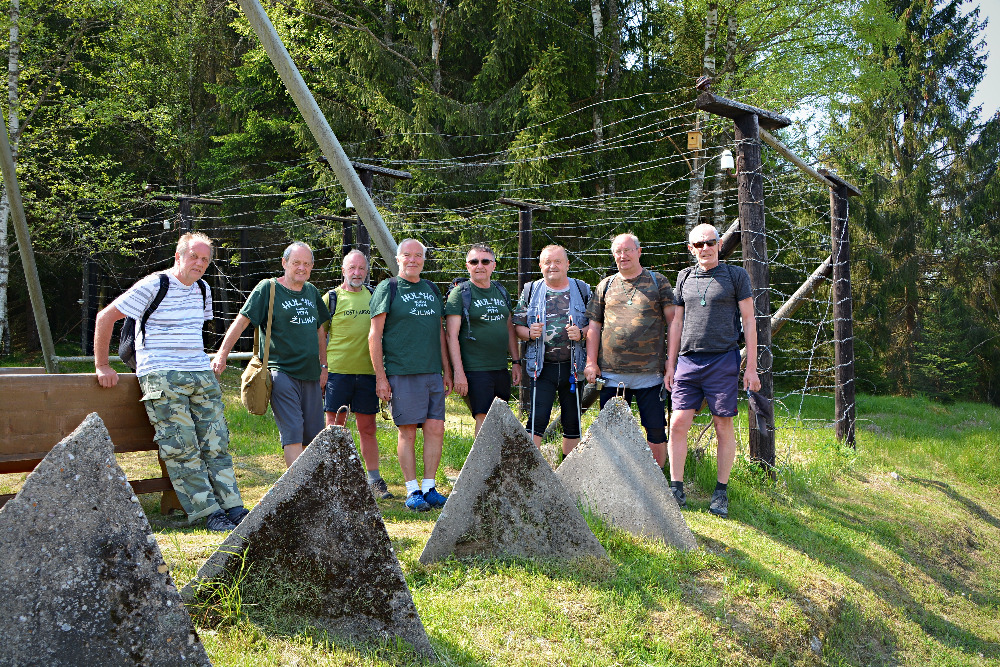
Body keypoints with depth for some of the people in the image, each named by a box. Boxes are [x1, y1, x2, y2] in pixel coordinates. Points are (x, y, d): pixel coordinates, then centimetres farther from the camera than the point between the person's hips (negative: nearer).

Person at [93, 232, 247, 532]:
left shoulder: (203, 291, 15)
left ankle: (233, 508, 1)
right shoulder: (153, 286, -6)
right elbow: (105, 317, -3)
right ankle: (208, 512, -7)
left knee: (216, 444, 1)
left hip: (201, 375, 6)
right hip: (161, 377, -6)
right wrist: (102, 366, -3)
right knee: (182, 447, -10)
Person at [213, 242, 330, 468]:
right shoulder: (268, 288, -3)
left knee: (313, 436, 7)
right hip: (281, 371, -6)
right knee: (292, 432, -13)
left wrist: (323, 366, 20)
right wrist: (222, 355, -14)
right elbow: (241, 322, -6)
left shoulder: (312, 292, 15)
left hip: (310, 374, 6)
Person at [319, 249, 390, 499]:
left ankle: (374, 480, 15)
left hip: (367, 371, 3)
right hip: (337, 370, -2)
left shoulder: (374, 296, 11)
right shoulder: (331, 298, 2)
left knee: (367, 428, 7)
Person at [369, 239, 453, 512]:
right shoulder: (388, 289, 1)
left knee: (436, 429, 2)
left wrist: (446, 370, 16)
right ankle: (412, 491, 6)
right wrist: (380, 376, -8)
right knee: (407, 431, -2)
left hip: (433, 373, 5)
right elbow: (374, 335, -2)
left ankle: (429, 487, 12)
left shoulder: (432, 289, 17)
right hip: (402, 373, -5)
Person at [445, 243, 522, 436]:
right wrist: (458, 372, -17)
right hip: (474, 370, -6)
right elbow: (452, 335, -10)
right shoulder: (460, 293, -5)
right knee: (484, 420, -9)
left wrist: (516, 362, 15)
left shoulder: (501, 292, 15)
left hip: (501, 369, 6)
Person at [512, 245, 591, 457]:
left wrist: (581, 333, -11)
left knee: (572, 421, 7)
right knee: (537, 419, -9)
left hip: (573, 366, 1)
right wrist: (529, 333, -11)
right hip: (542, 366, -1)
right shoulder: (531, 291, 9)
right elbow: (517, 325, 10)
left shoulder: (582, 290, 8)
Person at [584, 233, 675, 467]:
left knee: (656, 430, 2)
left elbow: (673, 321, 4)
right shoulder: (605, 286, 13)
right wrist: (591, 362, 3)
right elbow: (594, 326, 12)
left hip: (650, 371, -2)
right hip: (611, 373, 2)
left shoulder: (658, 282, 7)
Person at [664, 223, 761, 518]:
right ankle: (676, 489, 4)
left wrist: (751, 367, -2)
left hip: (723, 361, -3)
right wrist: (670, 365, 12)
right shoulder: (684, 277, 15)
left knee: (724, 426, 0)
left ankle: (721, 494, 9)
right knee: (678, 423, -5)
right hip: (687, 361, 3)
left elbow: (749, 322, 3)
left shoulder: (736, 275, 5)